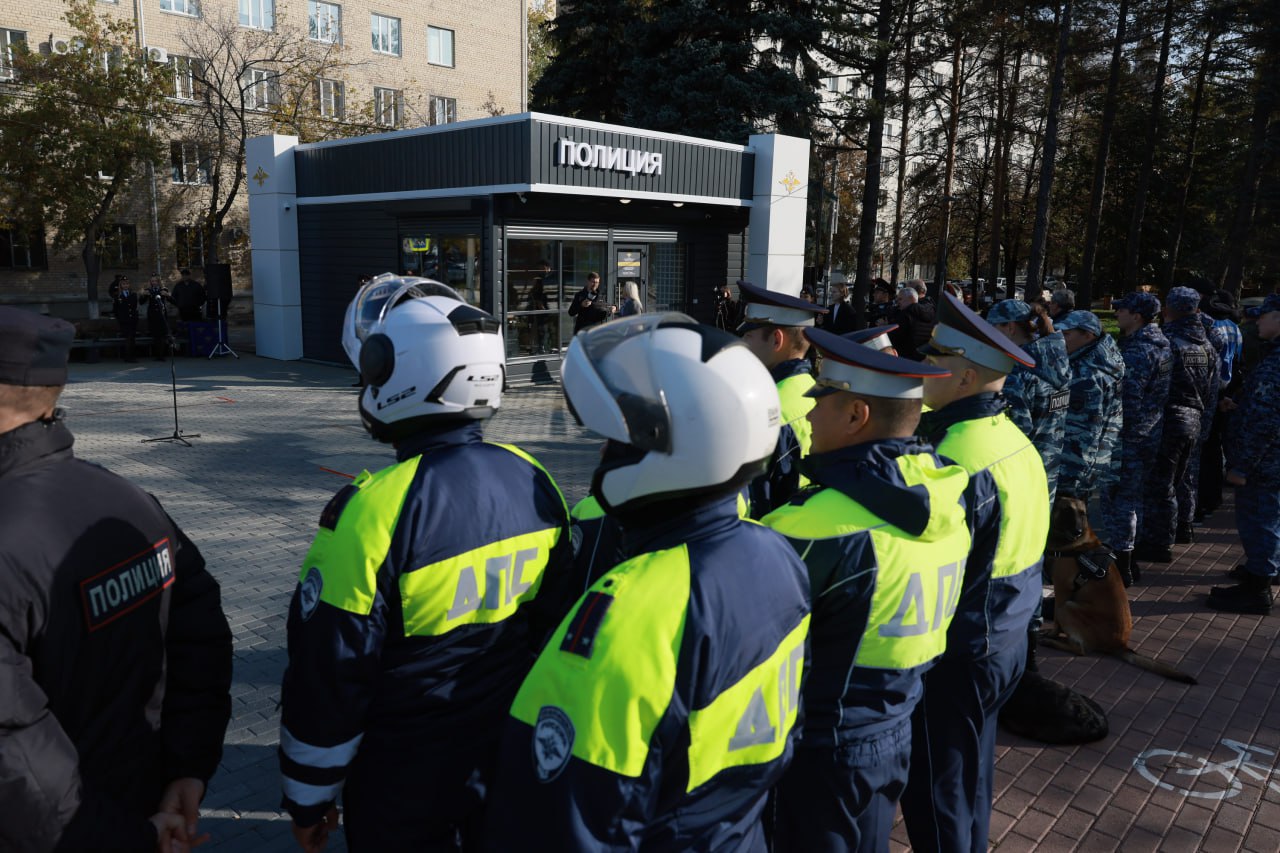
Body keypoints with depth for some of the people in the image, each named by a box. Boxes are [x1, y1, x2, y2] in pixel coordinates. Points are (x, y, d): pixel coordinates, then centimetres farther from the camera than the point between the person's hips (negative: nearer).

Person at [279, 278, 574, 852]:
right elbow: (557, 628, 3)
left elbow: (328, 679, -19)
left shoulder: (373, 512, -27)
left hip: (405, 788, -4)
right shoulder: (534, 482, -8)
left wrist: (309, 798, -3)